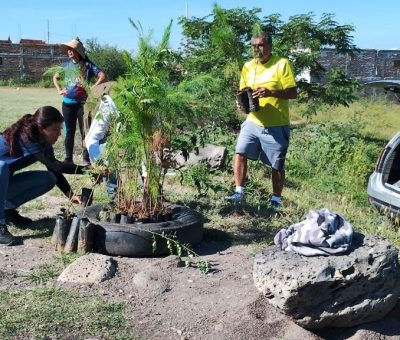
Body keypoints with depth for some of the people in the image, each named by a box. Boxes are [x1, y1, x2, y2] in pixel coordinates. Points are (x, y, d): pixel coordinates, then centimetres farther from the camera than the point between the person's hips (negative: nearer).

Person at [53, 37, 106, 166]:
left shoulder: (87, 65, -5)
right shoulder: (66, 65, 8)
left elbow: (102, 76, -13)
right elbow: (55, 77, 23)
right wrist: (59, 90, 8)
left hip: (83, 103, -4)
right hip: (68, 103, 4)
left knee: (85, 132, 1)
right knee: (69, 132, 10)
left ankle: (86, 159, 8)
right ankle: (68, 158, 18)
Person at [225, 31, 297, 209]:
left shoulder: (282, 64, -9)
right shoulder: (247, 66, 7)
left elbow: (293, 93, -12)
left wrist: (270, 92, -26)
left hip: (276, 126, -4)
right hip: (253, 122, 4)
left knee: (277, 165, 6)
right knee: (240, 153, -10)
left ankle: (276, 200, 21)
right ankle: (239, 191, 2)